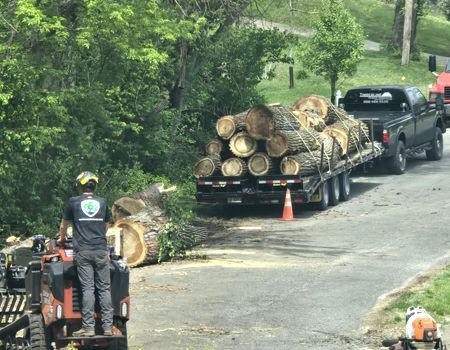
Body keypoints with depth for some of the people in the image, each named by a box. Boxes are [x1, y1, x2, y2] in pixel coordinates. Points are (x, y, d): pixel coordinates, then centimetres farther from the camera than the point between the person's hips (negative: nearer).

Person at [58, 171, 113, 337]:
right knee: (104, 288, 3)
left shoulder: (73, 202, 5)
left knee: (88, 289, -4)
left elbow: (63, 226, 18)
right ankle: (107, 326, 0)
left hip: (82, 250, -1)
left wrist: (62, 238, 38)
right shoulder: (102, 202, 11)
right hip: (101, 250, 1)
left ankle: (88, 327, -8)